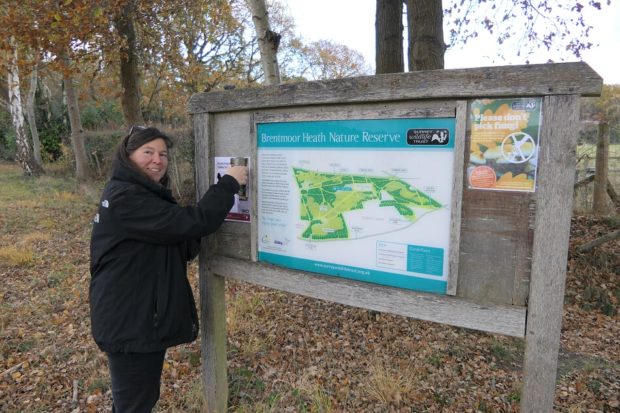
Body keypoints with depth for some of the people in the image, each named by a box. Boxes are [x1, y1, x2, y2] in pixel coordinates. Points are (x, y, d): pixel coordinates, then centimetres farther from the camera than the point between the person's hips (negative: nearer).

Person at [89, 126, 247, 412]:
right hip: (130, 323, -10)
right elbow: (191, 223, -30)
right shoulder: (125, 198, -21)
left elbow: (184, 247, 9)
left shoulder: (145, 195, 12)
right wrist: (228, 184, -19)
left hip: (143, 317, 10)